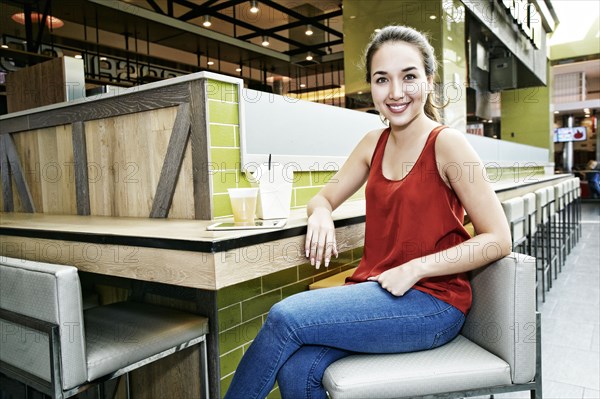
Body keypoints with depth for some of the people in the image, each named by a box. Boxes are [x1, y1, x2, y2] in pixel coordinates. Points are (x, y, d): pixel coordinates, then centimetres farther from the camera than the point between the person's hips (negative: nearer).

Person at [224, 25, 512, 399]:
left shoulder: (446, 143, -9)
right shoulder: (375, 143, 9)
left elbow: (498, 239, -10)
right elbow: (324, 198, 15)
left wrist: (416, 268, -18)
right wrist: (321, 215, -9)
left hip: (432, 301, -4)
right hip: (376, 290, 5)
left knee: (286, 316, -21)